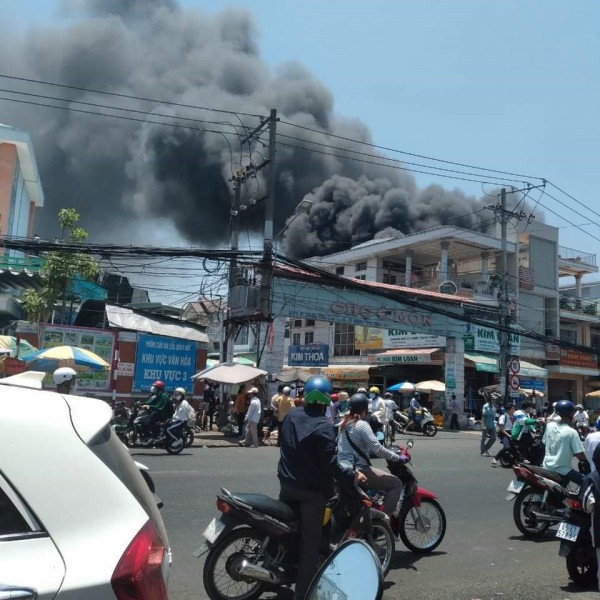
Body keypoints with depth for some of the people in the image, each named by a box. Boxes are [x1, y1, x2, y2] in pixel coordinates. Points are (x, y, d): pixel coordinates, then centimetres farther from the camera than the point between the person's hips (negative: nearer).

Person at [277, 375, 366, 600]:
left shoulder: (291, 415, -1)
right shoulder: (324, 426, -22)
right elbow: (329, 463, -23)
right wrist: (353, 475, -10)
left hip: (287, 482, 7)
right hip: (312, 489, -6)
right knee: (310, 541, 3)